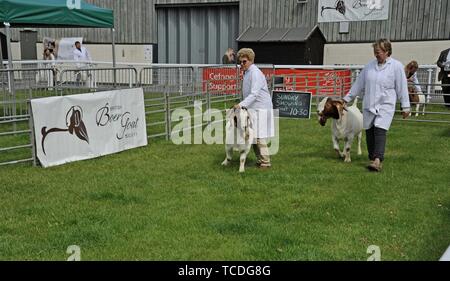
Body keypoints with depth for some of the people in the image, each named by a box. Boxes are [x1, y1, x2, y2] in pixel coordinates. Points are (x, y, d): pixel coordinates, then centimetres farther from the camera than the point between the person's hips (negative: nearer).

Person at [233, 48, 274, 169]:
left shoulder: (255, 73, -15)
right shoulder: (247, 73, 14)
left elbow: (254, 94, -24)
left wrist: (241, 104, -31)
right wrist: (243, 105, 11)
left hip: (260, 108, -9)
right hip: (252, 108, 9)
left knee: (259, 136, -7)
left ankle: (265, 162, 0)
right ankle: (259, 160, 21)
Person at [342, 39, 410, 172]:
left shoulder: (396, 66, -2)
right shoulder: (370, 66, 9)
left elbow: (402, 87, 0)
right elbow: (359, 84, 16)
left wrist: (405, 107, 2)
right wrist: (347, 98, 16)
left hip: (385, 106, -5)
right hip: (368, 106, 5)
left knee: (380, 130, -18)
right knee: (369, 132, 5)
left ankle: (378, 160, -24)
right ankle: (372, 158, 15)